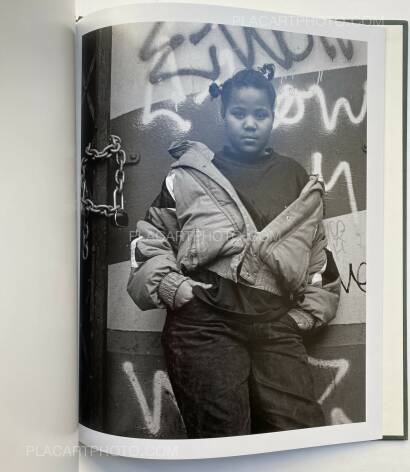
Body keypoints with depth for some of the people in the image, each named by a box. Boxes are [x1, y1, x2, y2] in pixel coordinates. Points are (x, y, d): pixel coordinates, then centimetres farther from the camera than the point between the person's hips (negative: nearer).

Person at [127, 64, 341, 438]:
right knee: (224, 434, -1)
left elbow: (319, 253, 21)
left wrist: (309, 313, 12)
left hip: (276, 326, 3)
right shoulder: (189, 174, 9)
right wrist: (170, 286, -3)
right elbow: (151, 238, 13)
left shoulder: (297, 179, 16)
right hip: (204, 321, -2)